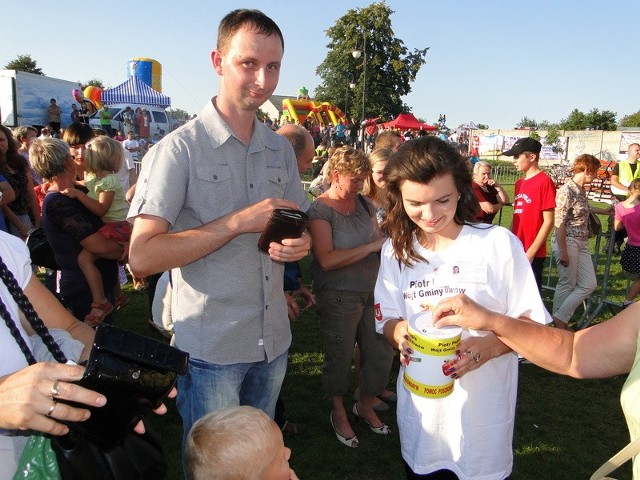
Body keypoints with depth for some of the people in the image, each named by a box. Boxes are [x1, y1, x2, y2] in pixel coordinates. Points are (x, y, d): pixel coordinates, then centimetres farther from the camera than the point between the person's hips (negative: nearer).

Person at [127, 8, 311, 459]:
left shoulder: (281, 148, 6)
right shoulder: (179, 150, -13)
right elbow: (142, 257, -21)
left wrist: (300, 243, -10)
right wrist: (240, 222, -25)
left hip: (274, 340, 6)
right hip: (211, 348, -5)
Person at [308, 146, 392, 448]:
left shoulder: (364, 204, 7)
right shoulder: (320, 210, -13)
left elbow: (379, 240, 14)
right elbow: (327, 260, -24)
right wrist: (372, 246, -21)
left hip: (373, 291, 6)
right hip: (339, 296, -5)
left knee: (381, 352, 10)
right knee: (340, 357, 10)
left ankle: (365, 406, 37)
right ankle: (338, 413, 35)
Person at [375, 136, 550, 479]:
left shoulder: (498, 243, -13)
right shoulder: (396, 249, -1)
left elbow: (533, 322, -9)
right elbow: (387, 319, 3)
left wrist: (490, 346, -28)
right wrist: (399, 332, -20)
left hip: (483, 409, -3)